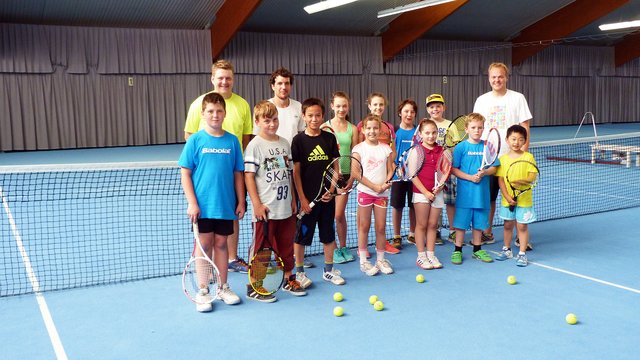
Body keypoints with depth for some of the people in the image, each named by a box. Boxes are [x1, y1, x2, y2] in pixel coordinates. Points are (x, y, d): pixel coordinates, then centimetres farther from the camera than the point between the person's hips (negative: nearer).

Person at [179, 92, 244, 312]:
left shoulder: (232, 141, 3)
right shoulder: (195, 140, -3)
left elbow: (238, 174, 7)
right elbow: (185, 173, -3)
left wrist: (241, 201, 5)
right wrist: (192, 203, -10)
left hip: (225, 205, 2)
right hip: (202, 206, -2)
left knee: (221, 244, 12)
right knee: (204, 245, 5)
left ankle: (223, 288, 25)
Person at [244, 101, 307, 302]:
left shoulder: (285, 143, 11)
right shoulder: (255, 145, -8)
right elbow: (248, 176, -11)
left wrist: (293, 200, 14)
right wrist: (257, 204, -15)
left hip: (286, 208, 6)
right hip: (265, 209, -6)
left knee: (287, 245, 16)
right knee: (261, 248, 2)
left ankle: (288, 279, 31)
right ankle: (254, 287, 14)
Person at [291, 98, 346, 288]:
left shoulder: (329, 138, 3)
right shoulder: (299, 140, -6)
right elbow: (296, 171, -7)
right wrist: (302, 198, -11)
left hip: (327, 196, 3)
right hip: (307, 197, -3)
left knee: (328, 234, 12)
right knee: (301, 235, 5)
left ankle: (329, 270, 27)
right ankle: (299, 272, 19)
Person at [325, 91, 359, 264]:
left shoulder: (352, 129, 5)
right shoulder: (325, 126, -1)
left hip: (345, 174, 1)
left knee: (339, 214, 3)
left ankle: (343, 247, 22)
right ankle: (334, 249, 17)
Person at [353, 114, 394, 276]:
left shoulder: (385, 148, 7)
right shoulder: (359, 149, -4)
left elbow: (390, 170, 8)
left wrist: (386, 183, -12)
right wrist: (375, 187, -15)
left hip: (382, 193, 3)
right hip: (365, 192, -3)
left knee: (381, 227, 7)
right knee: (364, 227, 3)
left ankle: (380, 260, 19)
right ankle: (363, 261, 12)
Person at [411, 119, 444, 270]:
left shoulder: (441, 150, 6)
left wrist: (440, 187, -9)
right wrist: (425, 192, -13)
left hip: (437, 193, 4)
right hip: (421, 193, -4)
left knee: (433, 225, 9)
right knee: (422, 225, 2)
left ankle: (431, 255, 18)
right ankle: (421, 256, 10)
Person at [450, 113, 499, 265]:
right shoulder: (460, 147, -5)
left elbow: (494, 167, 6)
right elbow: (454, 169, -7)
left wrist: (484, 173, -14)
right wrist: (470, 177, -17)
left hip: (481, 192, 3)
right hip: (465, 193, -3)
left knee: (479, 222, 14)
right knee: (461, 222, 3)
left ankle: (477, 250, 28)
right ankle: (457, 251, 15)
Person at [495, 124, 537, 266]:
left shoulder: (528, 157, -3)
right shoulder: (503, 159, 1)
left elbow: (532, 176, -8)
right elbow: (500, 179, -2)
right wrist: (507, 196, -12)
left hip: (524, 199, -2)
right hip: (507, 200, 2)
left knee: (522, 226, 3)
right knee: (508, 225, 15)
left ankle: (522, 253, 13)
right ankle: (506, 250, 32)